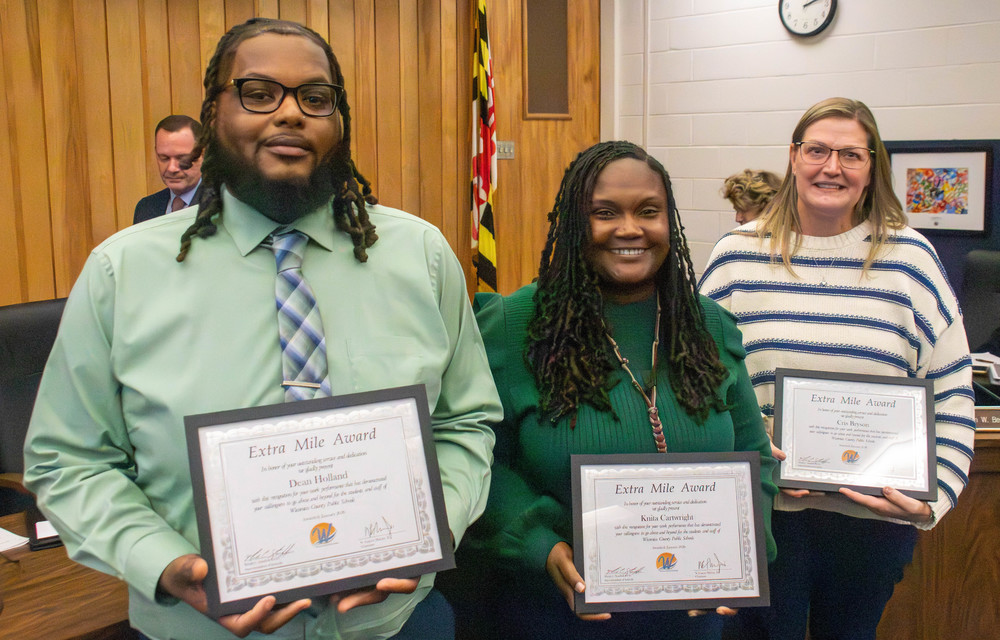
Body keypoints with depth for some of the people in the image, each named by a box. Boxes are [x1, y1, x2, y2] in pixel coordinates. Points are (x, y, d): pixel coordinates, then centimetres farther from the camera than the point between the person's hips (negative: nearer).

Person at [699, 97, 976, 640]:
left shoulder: (910, 257, -1)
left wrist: (937, 495, -10)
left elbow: (952, 391, 1)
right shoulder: (737, 255, -2)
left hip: (873, 517, 1)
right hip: (759, 510, -1)